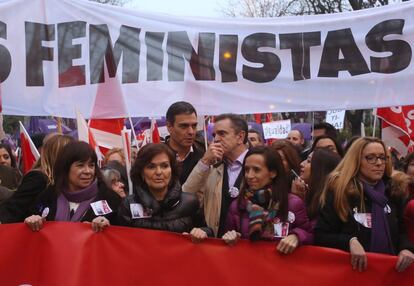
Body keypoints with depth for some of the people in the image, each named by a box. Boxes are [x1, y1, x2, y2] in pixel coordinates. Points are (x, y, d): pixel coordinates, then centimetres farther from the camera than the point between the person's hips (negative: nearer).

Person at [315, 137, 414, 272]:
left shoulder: (393, 194, 8)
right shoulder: (339, 192, -6)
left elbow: (402, 231, 15)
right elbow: (320, 235, -8)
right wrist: (350, 241, -23)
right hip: (351, 268, -3)